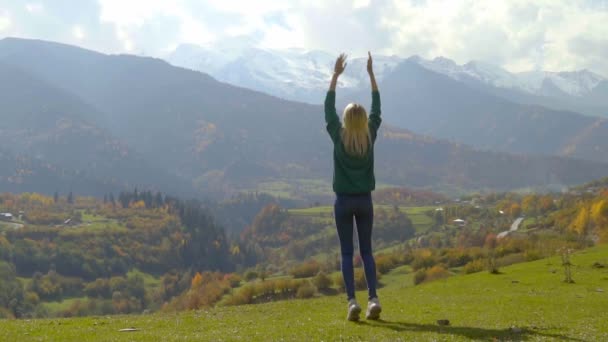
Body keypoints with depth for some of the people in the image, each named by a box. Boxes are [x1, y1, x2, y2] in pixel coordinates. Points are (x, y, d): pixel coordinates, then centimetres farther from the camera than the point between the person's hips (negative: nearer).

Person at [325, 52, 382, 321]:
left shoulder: (339, 138, -8)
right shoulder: (370, 137, -4)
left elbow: (328, 109, 0)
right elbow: (376, 109, 7)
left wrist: (336, 75, 3)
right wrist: (371, 74, 9)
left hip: (344, 201, -2)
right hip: (365, 201, 2)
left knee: (347, 253, 1)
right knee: (366, 251, 9)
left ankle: (352, 301, -9)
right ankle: (373, 299, -3)